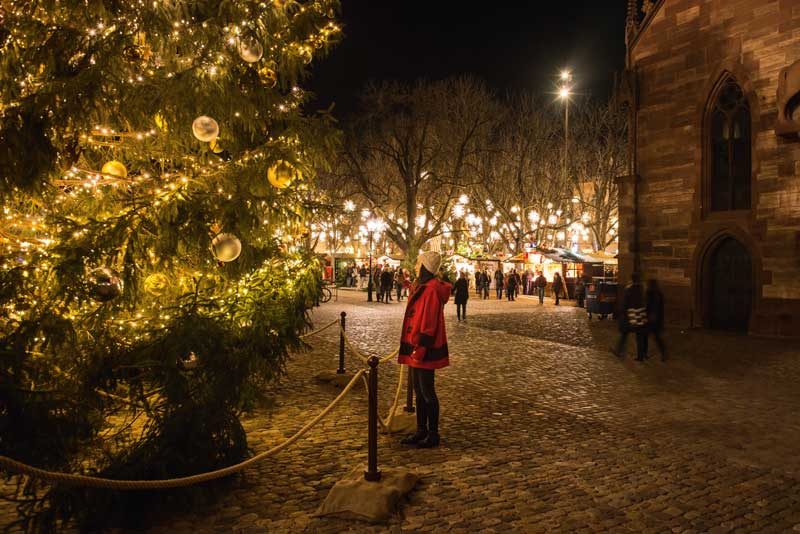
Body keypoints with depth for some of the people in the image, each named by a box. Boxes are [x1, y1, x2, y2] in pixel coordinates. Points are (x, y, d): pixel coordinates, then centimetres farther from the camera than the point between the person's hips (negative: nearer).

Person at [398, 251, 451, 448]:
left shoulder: (431, 289, -17)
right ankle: (421, 431, 25)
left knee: (427, 392, -1)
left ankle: (433, 435, 11)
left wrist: (420, 348, -22)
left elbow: (429, 323, -22)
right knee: (419, 391, 15)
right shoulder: (422, 286, 15)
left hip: (424, 350, -10)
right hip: (417, 348, 10)